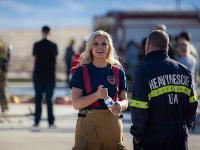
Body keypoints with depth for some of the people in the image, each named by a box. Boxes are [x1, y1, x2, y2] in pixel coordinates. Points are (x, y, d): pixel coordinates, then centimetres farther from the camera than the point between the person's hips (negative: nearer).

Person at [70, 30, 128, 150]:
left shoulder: (118, 71, 9)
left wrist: (120, 105, -12)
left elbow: (125, 100, 12)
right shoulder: (81, 71, 2)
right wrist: (97, 95, -20)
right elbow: (76, 104, -5)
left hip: (112, 123, 2)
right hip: (88, 123, -2)